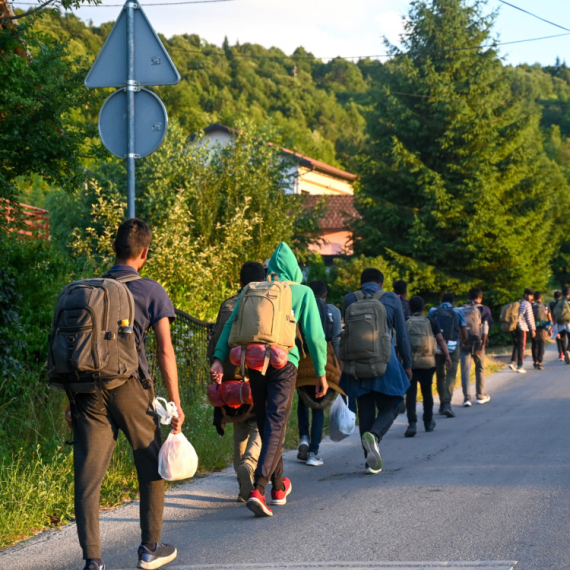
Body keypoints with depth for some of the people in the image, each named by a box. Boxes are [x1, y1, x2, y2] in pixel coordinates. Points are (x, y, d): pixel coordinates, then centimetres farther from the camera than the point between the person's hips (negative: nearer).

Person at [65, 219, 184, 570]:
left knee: (88, 475, 2)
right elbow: (165, 350, -3)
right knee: (151, 468, 14)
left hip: (89, 389, 3)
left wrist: (72, 400, 15)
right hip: (130, 385, -3)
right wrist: (176, 403, 0)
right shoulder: (151, 291, 2)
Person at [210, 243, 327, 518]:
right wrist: (321, 372, 6)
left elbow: (231, 324, 2)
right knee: (275, 425, -6)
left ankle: (278, 485, 30)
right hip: (284, 362, -3)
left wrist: (219, 358, -3)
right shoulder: (303, 293, 4)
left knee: (265, 424, 17)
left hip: (254, 361, 3)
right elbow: (315, 335, 0)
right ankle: (258, 489, -23)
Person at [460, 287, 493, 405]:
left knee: (465, 370, 1)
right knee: (480, 369, 16)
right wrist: (483, 344, -9)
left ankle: (466, 398, -8)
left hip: (463, 343, 1)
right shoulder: (484, 309, 2)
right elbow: (486, 328, -7)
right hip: (477, 343, -1)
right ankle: (481, 396, 24)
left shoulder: (462, 309, 8)